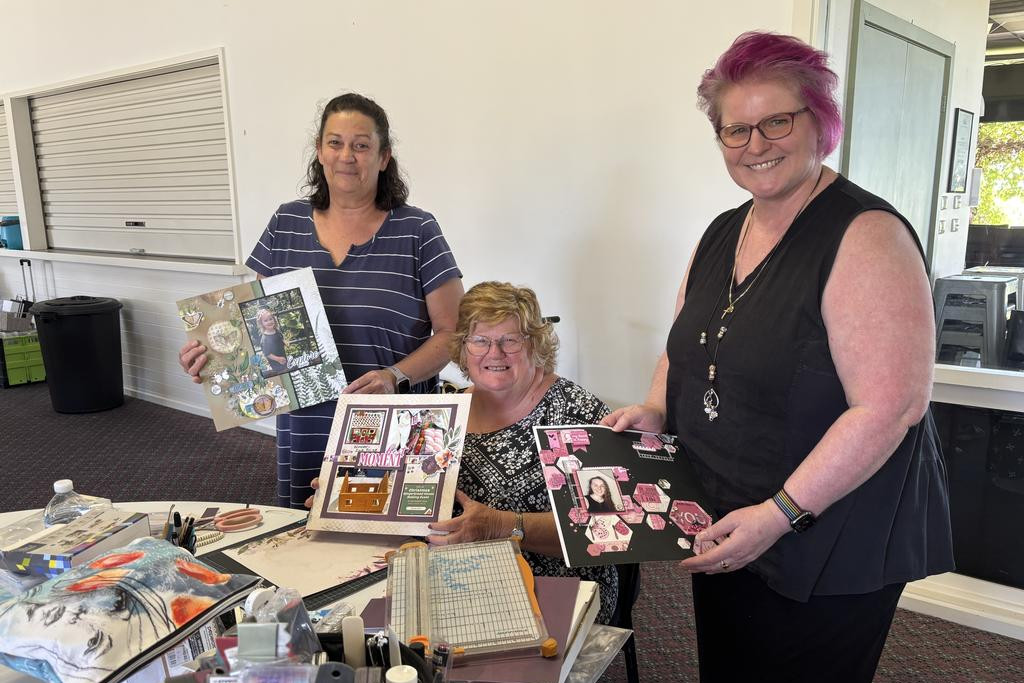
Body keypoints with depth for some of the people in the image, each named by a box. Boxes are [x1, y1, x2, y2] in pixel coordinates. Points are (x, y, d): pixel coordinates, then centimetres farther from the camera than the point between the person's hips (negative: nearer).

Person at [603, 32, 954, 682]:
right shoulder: (721, 234, 5)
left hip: (828, 557, -7)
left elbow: (891, 407, -25)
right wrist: (656, 409, -2)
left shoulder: (866, 236, -19)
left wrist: (780, 514, -25)